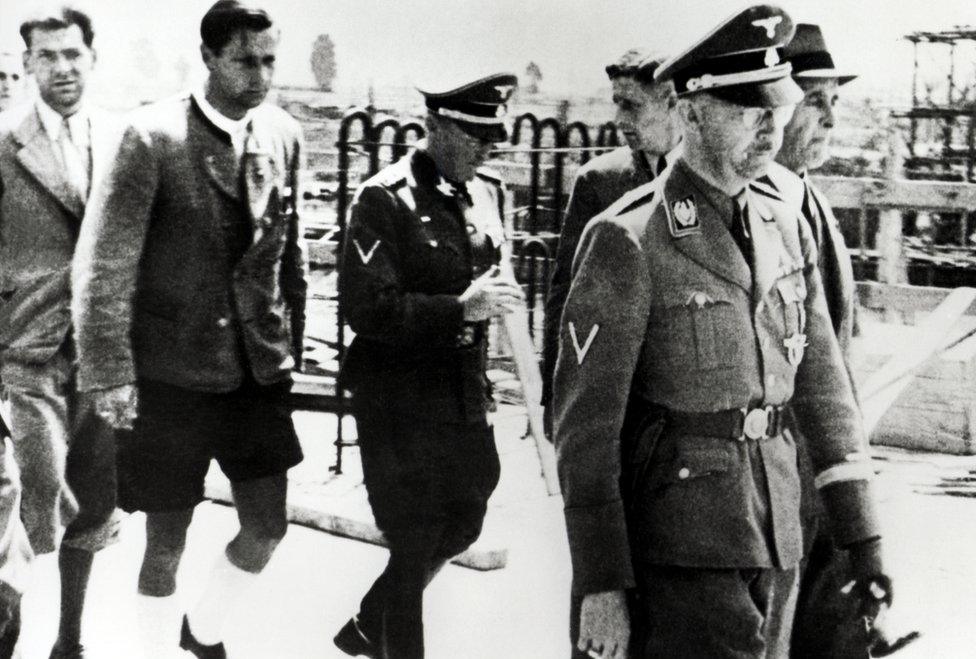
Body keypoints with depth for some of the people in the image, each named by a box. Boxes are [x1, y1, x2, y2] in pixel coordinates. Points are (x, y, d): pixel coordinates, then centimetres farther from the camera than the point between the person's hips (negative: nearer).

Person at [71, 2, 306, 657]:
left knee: (267, 529, 9)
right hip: (172, 374, -4)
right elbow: (103, 263, -13)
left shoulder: (284, 135, 3)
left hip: (259, 370, 5)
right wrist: (110, 371, -16)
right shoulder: (154, 136, -13)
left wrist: (290, 348, 12)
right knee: (166, 542, 7)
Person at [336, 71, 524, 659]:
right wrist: (460, 307, -27)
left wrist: (497, 296, 5)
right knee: (416, 541, 1)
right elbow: (366, 307, -21)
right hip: (400, 398, -7)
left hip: (465, 391, 8)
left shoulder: (488, 191, 6)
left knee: (462, 522, 19)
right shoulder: (385, 199, -15)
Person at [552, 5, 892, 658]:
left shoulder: (787, 226, 7)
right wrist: (601, 585, -15)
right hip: (682, 547, -6)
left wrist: (864, 537, 8)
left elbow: (823, 383, 11)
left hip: (778, 533, 6)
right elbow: (586, 418, -13)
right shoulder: (629, 240, -13)